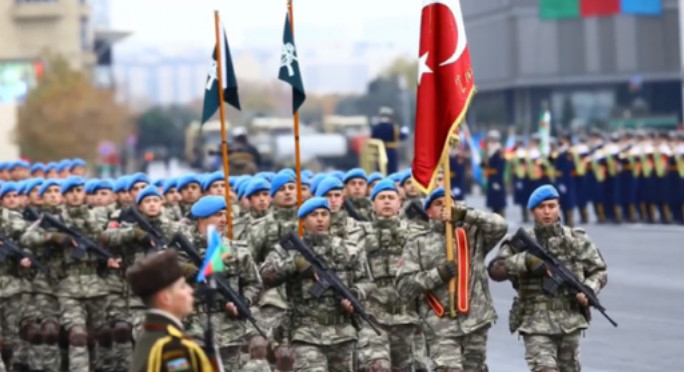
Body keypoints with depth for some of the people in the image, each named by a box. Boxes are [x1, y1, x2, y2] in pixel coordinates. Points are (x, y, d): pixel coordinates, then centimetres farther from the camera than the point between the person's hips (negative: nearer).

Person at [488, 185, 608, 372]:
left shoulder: (576, 240, 5)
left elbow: (598, 271, 12)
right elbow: (496, 270, -14)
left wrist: (588, 290, -9)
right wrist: (527, 260, -27)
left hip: (570, 322, 3)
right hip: (537, 323, -3)